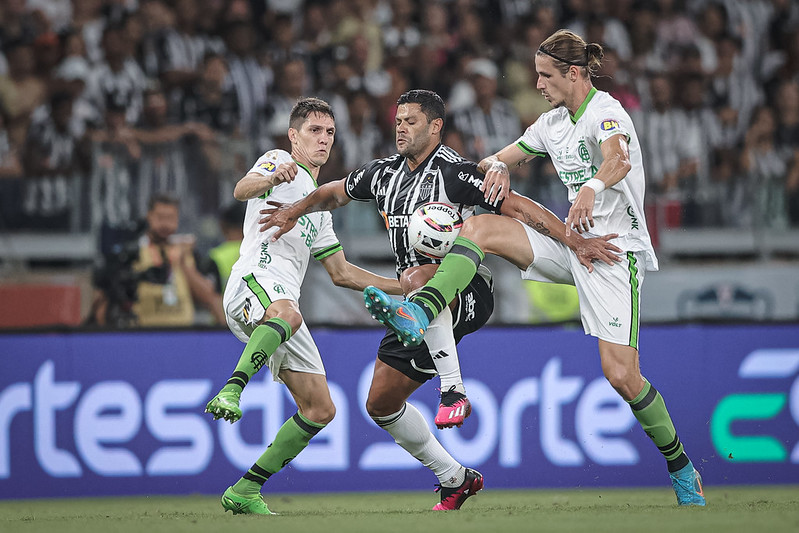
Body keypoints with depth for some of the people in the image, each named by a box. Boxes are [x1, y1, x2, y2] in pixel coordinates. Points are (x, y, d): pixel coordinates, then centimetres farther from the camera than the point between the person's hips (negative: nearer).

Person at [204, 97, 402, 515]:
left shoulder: (319, 208, 35)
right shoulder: (278, 161, 11)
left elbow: (341, 273, 38)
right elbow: (242, 190, -12)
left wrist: (402, 287, 30)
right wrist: (272, 179, -35)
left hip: (284, 307, 8)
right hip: (254, 280, -8)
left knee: (320, 410, 2)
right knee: (287, 315, -44)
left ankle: (245, 492, 6)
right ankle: (232, 390, -56)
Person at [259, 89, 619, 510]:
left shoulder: (453, 172, -13)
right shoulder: (385, 173, 10)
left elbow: (519, 207, -19)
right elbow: (335, 193, 28)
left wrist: (576, 242, -26)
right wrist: (296, 210, 12)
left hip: (466, 296, -8)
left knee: (415, 279, -40)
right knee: (381, 403, 5)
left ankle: (454, 390, -36)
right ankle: (455, 479, 18)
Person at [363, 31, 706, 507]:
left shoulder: (607, 112, -14)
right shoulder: (554, 122, 12)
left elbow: (619, 160, -35)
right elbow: (502, 160, 21)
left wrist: (591, 190, -57)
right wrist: (496, 166, -4)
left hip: (616, 250, -8)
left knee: (621, 376, -13)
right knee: (480, 226, -12)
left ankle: (681, 467, 7)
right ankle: (417, 314, -27)